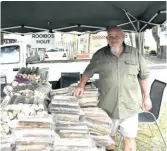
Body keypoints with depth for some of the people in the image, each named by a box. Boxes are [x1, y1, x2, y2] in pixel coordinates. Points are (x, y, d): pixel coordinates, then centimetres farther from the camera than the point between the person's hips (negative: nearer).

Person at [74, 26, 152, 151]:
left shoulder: (135, 54, -2)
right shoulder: (99, 55, -2)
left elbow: (143, 76, 5)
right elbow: (89, 71, 12)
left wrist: (146, 97, 7)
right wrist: (81, 86, 2)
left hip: (130, 106, 0)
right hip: (108, 106, 1)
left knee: (129, 137, 8)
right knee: (109, 136, 16)